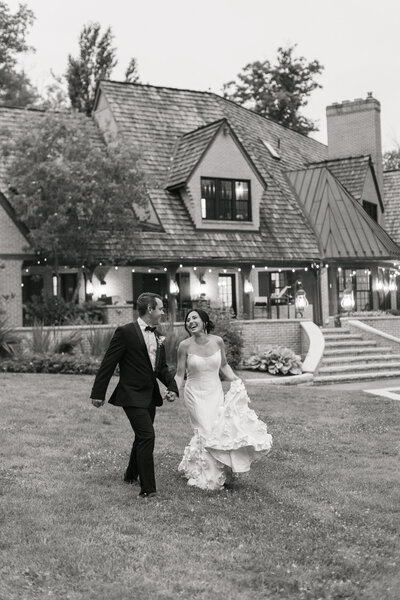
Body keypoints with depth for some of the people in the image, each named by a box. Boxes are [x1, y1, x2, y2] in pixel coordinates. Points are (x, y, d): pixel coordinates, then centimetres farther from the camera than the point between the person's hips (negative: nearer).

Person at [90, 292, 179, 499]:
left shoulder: (157, 336, 11)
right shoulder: (126, 332, -13)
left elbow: (162, 366, 18)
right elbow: (108, 364, -11)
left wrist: (172, 386, 1)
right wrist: (98, 393, -11)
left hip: (150, 395, 8)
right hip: (132, 395, -8)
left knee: (142, 437, 19)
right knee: (147, 436, -16)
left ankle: (131, 475, 40)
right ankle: (147, 489, -11)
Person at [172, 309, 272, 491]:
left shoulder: (217, 341, -4)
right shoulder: (185, 345, -11)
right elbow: (179, 374, -4)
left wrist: (235, 380, -1)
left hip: (216, 393, 3)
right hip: (196, 394, -3)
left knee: (220, 429, 0)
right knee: (205, 432, -5)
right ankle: (209, 477, 13)